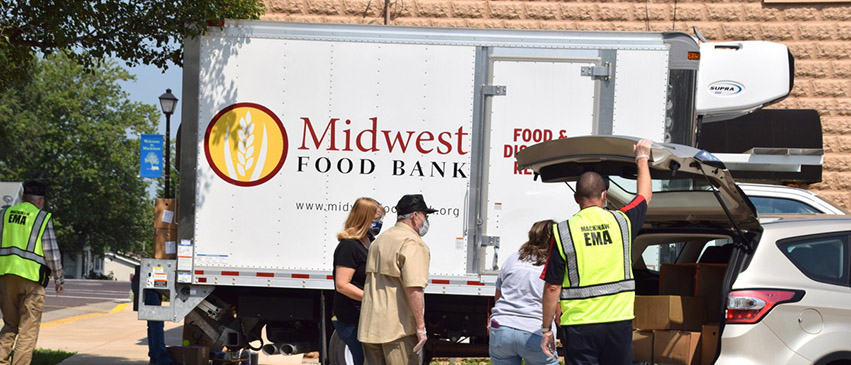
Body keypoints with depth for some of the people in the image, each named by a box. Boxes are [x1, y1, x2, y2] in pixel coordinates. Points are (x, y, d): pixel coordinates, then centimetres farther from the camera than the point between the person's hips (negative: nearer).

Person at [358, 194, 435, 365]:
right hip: (398, 329, -8)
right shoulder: (413, 243, -11)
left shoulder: (379, 240, 19)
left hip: (369, 328, 8)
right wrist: (421, 326, -19)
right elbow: (413, 288, -21)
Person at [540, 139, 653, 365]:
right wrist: (642, 158, 40)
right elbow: (645, 196, 24)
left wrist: (546, 329, 6)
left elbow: (552, 288, -3)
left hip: (579, 326, -2)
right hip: (618, 321, 2)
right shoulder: (621, 222, 2)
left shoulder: (563, 232, -4)